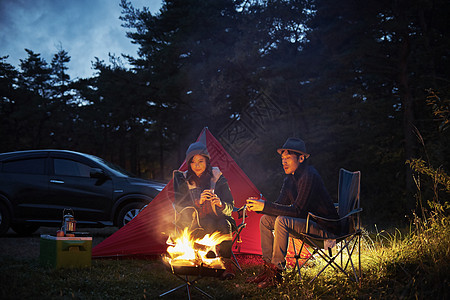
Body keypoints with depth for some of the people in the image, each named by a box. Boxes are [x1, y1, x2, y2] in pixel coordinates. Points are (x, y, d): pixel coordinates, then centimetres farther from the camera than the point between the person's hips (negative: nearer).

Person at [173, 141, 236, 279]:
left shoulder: (217, 177, 0)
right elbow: (179, 206, -7)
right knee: (209, 224, -35)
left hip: (215, 219, 1)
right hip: (192, 224, -1)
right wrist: (198, 201, -25)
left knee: (224, 225, -34)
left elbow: (230, 207, -2)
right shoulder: (183, 179, 0)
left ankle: (227, 262, -17)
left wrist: (221, 204, -28)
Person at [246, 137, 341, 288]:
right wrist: (259, 206, -12)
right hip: (308, 219, 10)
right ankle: (268, 268, 2)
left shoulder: (309, 176, -22)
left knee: (282, 221, -29)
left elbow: (297, 210, -27)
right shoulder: (290, 178, 7)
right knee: (266, 220, 1)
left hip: (325, 228, -10)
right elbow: (280, 205, 8)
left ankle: (276, 273, -19)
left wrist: (265, 206, -28)